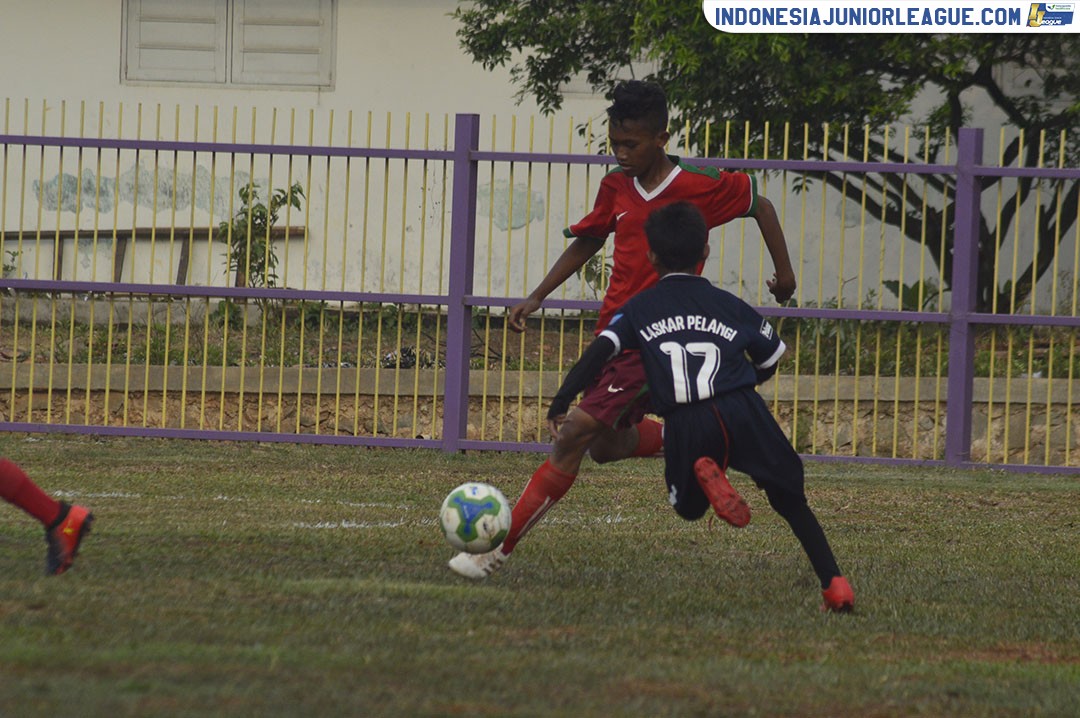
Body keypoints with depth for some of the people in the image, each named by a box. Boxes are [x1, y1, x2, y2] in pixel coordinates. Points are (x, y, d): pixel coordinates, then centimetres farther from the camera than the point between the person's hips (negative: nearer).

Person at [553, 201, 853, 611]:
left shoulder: (639, 310, 15)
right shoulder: (730, 306, 18)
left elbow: (598, 353, 2)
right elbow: (769, 363, 28)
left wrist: (560, 404, 4)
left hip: (686, 425, -1)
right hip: (743, 410, 1)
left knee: (689, 508, 23)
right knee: (791, 501, 14)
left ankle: (704, 474, -12)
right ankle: (834, 584, -1)